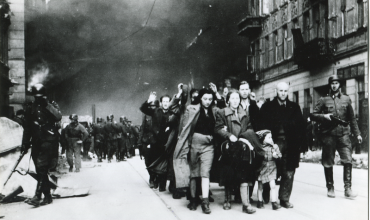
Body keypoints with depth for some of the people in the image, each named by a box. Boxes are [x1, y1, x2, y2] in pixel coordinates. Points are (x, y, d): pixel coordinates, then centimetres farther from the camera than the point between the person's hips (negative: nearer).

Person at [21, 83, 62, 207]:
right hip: (36, 143, 5)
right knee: (40, 170, 5)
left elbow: (58, 117, -16)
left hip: (49, 141, -5)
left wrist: (47, 105, -17)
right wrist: (25, 144, 16)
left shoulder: (51, 105, 5)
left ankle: (38, 196, -17)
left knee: (42, 168, -16)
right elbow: (27, 128, 19)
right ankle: (47, 196, 12)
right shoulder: (30, 108, 14)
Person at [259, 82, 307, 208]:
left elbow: (301, 126, 9)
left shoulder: (294, 107, 13)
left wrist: (301, 143, 0)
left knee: (288, 173, 3)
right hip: (274, 144, -2)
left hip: (290, 145, 2)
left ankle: (284, 199, 13)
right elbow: (262, 125, -1)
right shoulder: (267, 107, 7)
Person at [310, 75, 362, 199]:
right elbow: (313, 115, 6)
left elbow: (352, 118, 16)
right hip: (328, 134, -1)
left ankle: (347, 189, -6)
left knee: (348, 160, -11)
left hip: (343, 134, 1)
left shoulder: (346, 99, 13)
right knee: (328, 163, 4)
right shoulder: (324, 100, 7)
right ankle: (330, 188, 17)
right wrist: (324, 116, -11)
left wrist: (357, 133, 11)